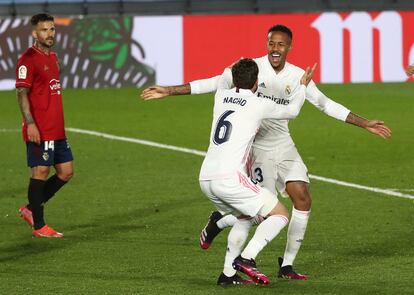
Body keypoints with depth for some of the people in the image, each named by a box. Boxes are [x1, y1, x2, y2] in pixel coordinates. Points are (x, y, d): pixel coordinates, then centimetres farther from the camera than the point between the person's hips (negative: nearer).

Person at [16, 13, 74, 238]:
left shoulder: (52, 57, 16)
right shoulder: (29, 59, -10)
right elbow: (21, 93, -14)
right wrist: (30, 123, -21)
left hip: (57, 130, 9)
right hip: (39, 131, -9)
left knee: (66, 172, 10)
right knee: (40, 172, -4)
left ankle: (31, 209, 21)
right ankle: (38, 226, 3)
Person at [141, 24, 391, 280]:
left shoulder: (297, 76, 1)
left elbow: (326, 105, 10)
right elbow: (213, 84, -8)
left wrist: (364, 124, 8)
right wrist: (169, 91, -12)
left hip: (284, 144, 5)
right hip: (257, 147, -5)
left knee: (303, 199, -7)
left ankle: (287, 266, 4)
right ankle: (218, 222, 22)